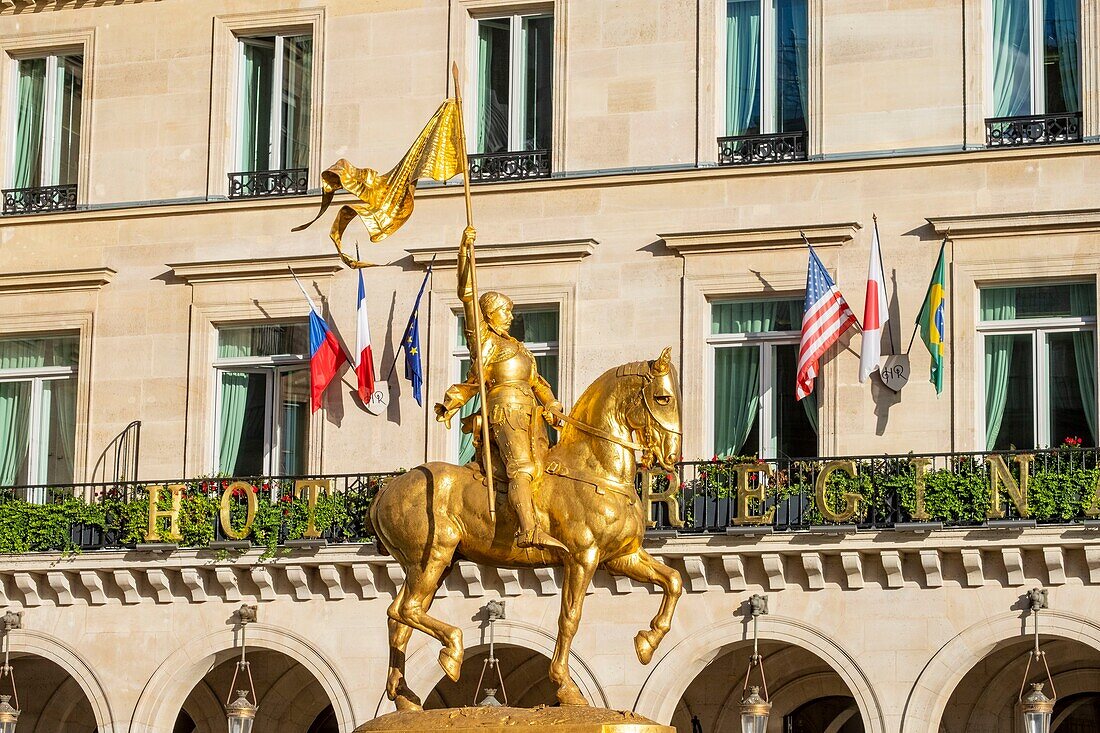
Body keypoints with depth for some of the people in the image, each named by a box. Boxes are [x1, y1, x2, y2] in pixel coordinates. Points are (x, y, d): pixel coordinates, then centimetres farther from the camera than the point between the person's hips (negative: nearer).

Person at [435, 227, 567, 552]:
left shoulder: (517, 347, 33)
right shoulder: (482, 336, 12)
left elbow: (536, 380, 27)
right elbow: (466, 293, 3)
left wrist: (551, 404, 9)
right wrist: (464, 251, -3)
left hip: (530, 412, 8)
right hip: (504, 408, -8)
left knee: (539, 471, -5)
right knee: (520, 468, -24)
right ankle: (528, 529, -39)